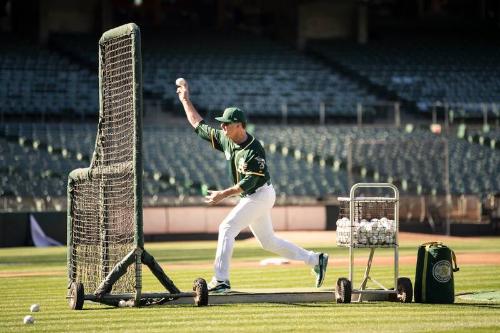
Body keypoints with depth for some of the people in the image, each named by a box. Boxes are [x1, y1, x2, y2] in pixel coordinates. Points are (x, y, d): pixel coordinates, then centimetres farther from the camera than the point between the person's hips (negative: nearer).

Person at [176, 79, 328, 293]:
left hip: (260, 195, -9)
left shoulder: (253, 151, -23)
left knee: (227, 228, -18)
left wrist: (224, 194, -30)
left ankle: (221, 281, -19)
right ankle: (315, 260, 23)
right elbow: (199, 126, 8)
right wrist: (185, 100, 6)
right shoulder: (225, 139, 0)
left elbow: (248, 182, -27)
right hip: (251, 197, 9)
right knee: (268, 241, 15)